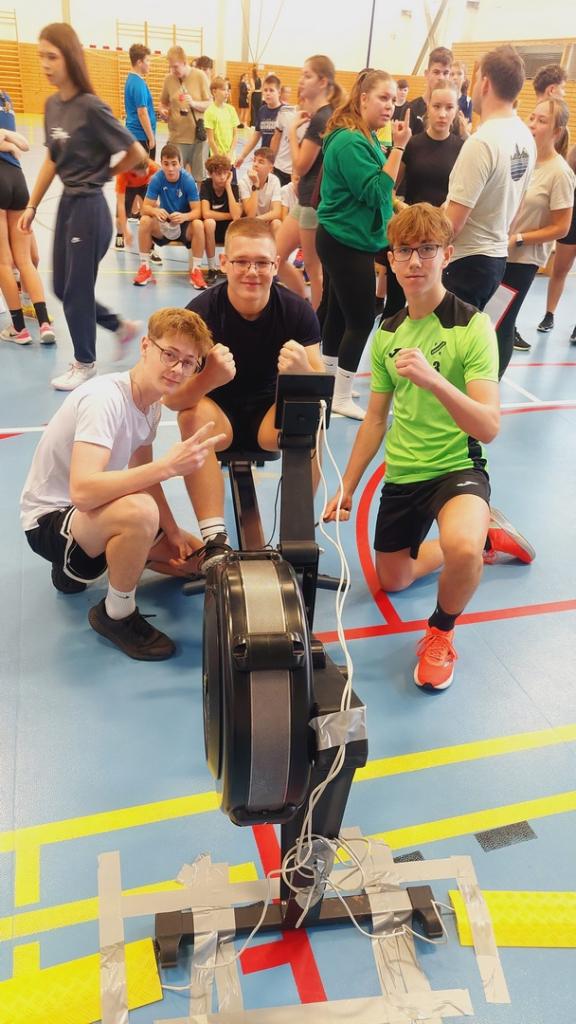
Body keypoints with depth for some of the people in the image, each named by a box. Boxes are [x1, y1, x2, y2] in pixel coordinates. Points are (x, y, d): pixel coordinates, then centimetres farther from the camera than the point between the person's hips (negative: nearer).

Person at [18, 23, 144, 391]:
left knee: (77, 289, 2)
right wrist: (32, 205, 15)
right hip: (67, 203, 8)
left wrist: (103, 174, 2)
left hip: (89, 207, -8)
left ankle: (85, 364, 21)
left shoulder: (91, 107, -16)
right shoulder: (52, 105, 6)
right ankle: (122, 326, 33)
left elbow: (137, 153, -14)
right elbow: (52, 159, 15)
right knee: (62, 286, 15)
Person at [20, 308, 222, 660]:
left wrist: (173, 532, 0)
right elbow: (83, 492, -41)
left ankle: (74, 567, 19)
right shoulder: (105, 398, -28)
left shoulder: (152, 403, -1)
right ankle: (117, 614, -12)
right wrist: (168, 465, -43)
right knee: (138, 511, -39)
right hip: (49, 519, -9)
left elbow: (142, 475, 11)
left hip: (90, 513, 9)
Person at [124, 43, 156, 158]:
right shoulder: (139, 83, -17)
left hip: (133, 133, 10)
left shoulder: (130, 80, 12)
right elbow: (142, 113, -20)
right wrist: (151, 138, -16)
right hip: (141, 136, -10)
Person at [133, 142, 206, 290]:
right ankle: (145, 267, -14)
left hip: (184, 225, -1)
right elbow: (145, 207, -15)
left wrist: (184, 216, -43)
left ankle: (195, 270, -20)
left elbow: (197, 211, -20)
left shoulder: (188, 180, -19)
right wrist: (156, 211, -39)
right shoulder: (157, 179, -15)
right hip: (164, 225, 2)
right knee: (145, 221, -27)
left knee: (198, 225, -33)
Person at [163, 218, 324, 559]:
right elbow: (171, 397, -25)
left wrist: (303, 371, -44)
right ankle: (215, 539, -30)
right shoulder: (201, 311, -19)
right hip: (218, 413, -1)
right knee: (193, 416, -33)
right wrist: (211, 377, -47)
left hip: (273, 415, 1)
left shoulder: (298, 311, -15)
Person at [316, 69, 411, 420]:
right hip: (348, 243, -10)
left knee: (339, 313, 16)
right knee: (362, 320, -5)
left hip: (345, 240, 10)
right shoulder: (350, 142, -19)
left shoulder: (366, 137, 12)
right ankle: (342, 397, 5)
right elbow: (375, 192, -23)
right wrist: (398, 147, -22)